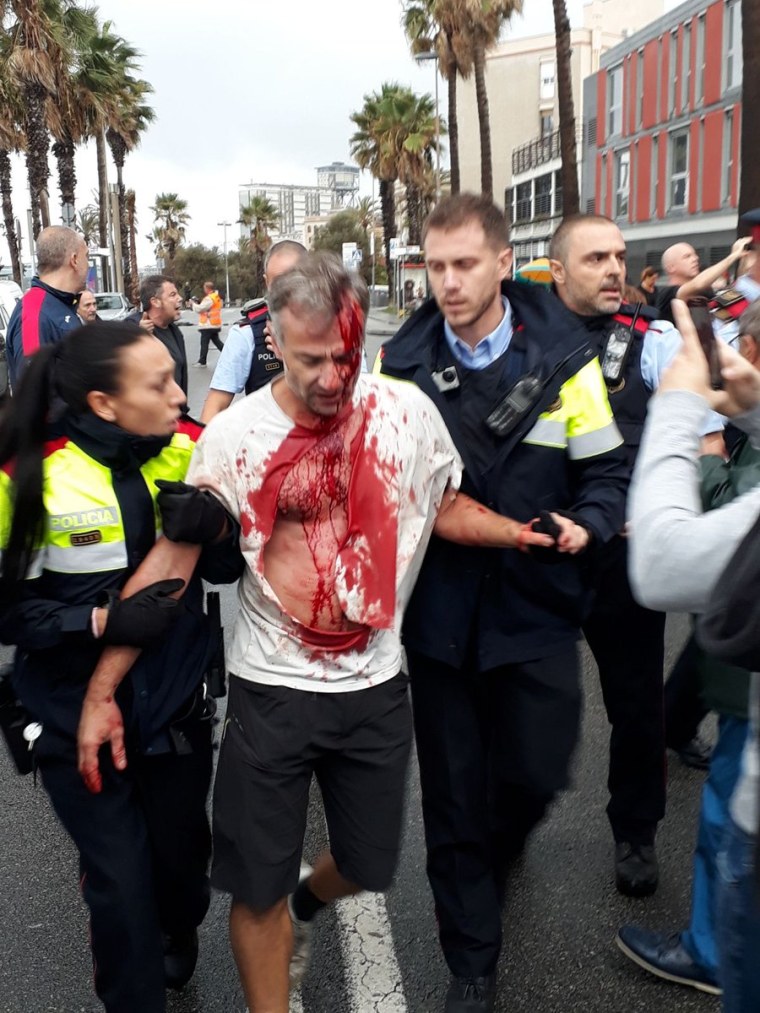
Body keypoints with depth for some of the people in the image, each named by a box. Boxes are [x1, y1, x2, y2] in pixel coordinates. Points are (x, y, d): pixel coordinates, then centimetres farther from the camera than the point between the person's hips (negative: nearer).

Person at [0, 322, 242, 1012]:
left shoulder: (190, 450, -8)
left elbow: (226, 571, 0)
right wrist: (100, 621, -23)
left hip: (177, 709, 3)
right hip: (79, 717, -3)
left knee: (181, 858, 18)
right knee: (121, 886, 5)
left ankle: (177, 950, 52)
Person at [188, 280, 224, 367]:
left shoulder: (209, 299, -18)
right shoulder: (217, 297, 13)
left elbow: (199, 309, -17)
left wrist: (192, 303, 0)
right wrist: (196, 304, 7)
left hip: (208, 325, -9)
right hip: (215, 325, 9)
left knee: (204, 343, -2)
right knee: (216, 341, 16)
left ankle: (202, 361, 3)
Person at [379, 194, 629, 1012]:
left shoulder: (563, 357, -6)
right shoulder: (401, 362, -3)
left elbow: (606, 469, 0)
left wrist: (587, 523, -19)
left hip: (535, 609, 0)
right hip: (439, 613, 1)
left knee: (535, 772, 13)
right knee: (452, 791, 11)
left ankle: (493, 856, 51)